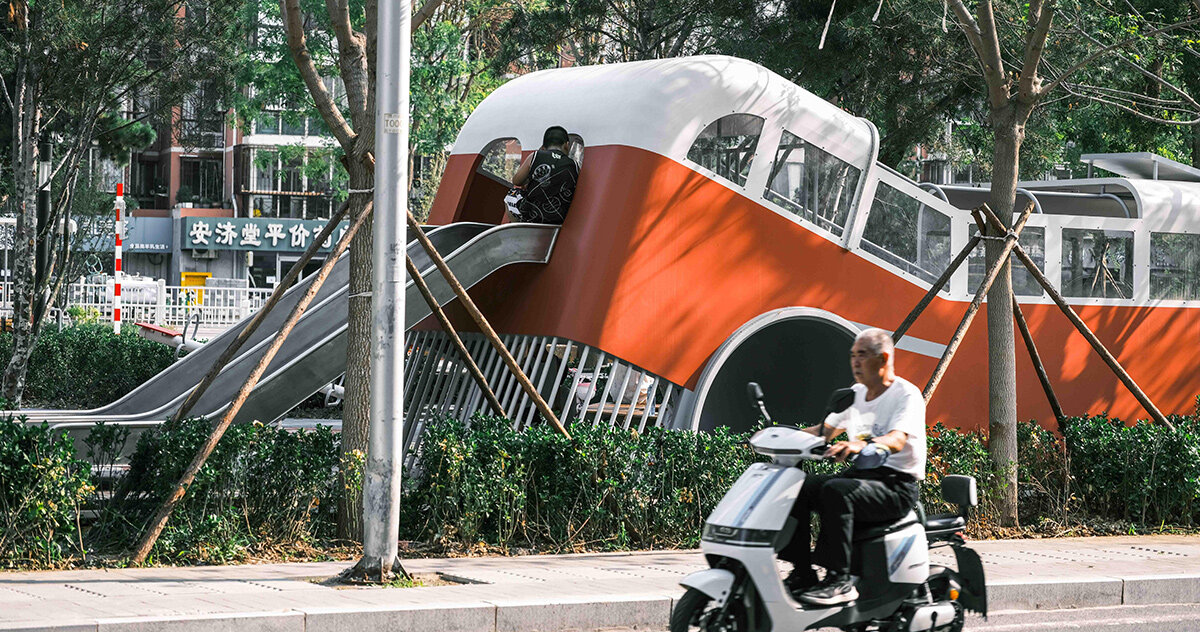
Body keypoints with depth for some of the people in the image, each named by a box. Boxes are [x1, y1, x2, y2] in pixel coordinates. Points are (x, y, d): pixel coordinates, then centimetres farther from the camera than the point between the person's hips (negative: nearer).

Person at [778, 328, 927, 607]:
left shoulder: (906, 394, -8)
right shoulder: (856, 394, 18)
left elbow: (896, 440, -25)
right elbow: (825, 429, 22)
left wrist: (859, 445, -45)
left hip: (896, 486, -8)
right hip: (859, 476, 8)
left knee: (835, 491, -34)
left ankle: (839, 579, -34)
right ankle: (802, 574, -13)